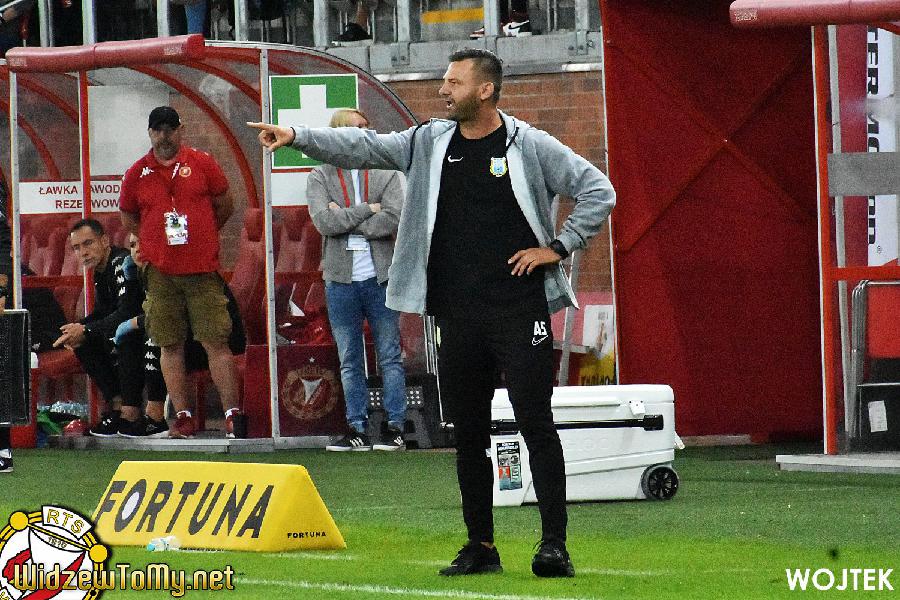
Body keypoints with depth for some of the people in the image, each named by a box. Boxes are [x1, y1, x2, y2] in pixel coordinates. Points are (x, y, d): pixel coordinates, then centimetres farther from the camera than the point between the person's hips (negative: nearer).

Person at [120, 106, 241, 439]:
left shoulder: (202, 164, 1)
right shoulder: (137, 174, 5)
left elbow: (224, 207, 13)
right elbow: (128, 217, 20)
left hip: (203, 270, -2)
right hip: (160, 274, 2)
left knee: (216, 342, -5)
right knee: (170, 345, 2)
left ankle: (232, 414, -4)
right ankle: (183, 418, 6)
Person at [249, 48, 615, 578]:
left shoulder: (531, 146, -2)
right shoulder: (430, 143, 9)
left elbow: (598, 191, 0)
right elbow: (365, 148, 3)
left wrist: (558, 247, -5)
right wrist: (297, 136, -7)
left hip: (520, 311, -5)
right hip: (459, 315, 5)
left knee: (537, 424, -8)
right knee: (469, 433, 7)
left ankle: (554, 545, -8)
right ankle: (480, 545, 15)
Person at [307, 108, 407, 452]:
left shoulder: (385, 173, 3)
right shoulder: (320, 177, 3)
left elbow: (394, 218, -11)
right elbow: (323, 221, -12)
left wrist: (345, 219, -10)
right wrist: (367, 210, -12)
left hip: (380, 278, -1)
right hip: (341, 281, 1)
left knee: (390, 357, 2)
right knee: (349, 362, 7)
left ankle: (396, 428, 5)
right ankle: (357, 430, 11)